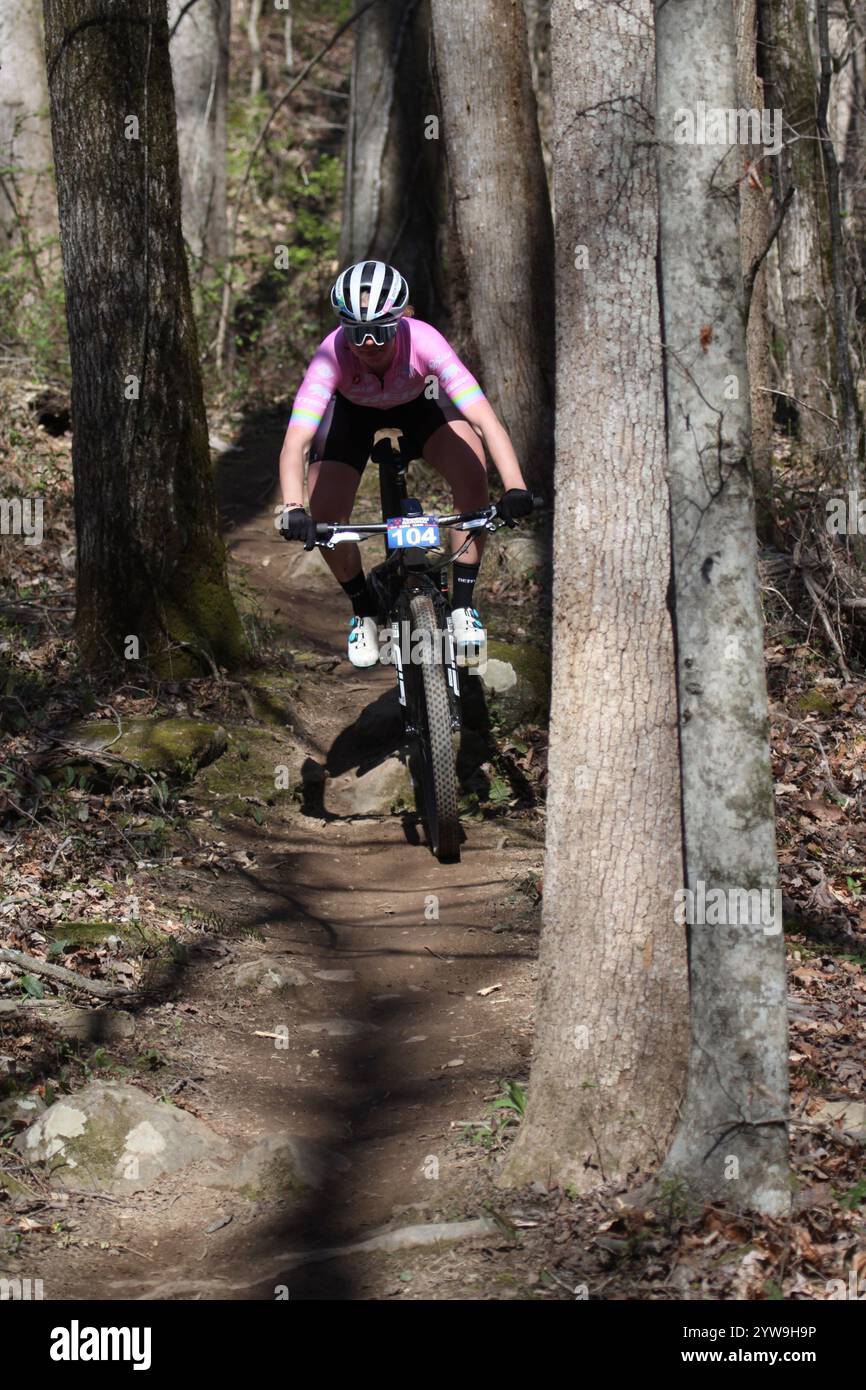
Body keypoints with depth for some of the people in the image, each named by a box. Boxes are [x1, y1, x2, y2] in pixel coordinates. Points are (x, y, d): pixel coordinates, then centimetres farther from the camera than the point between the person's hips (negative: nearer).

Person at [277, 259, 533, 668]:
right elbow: (295, 443, -46)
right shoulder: (332, 356, -39)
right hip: (352, 407, 0)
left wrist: (515, 488, -59)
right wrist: (293, 509, -63)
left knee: (472, 475, -26)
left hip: (418, 402, 0)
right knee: (325, 516, -16)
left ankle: (462, 604, -10)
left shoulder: (424, 342, -40)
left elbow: (484, 419, -46)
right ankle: (364, 611, 13)